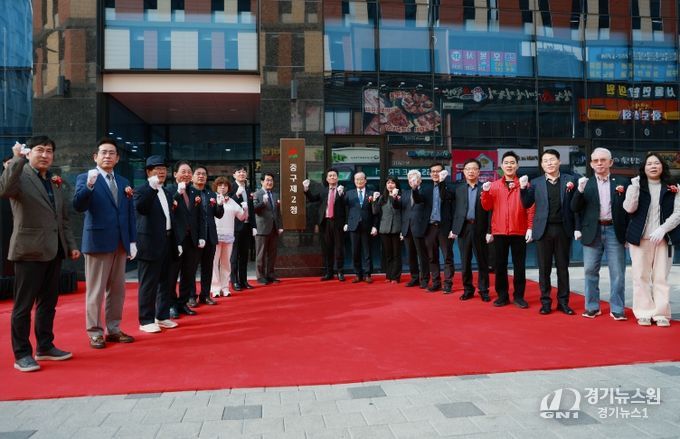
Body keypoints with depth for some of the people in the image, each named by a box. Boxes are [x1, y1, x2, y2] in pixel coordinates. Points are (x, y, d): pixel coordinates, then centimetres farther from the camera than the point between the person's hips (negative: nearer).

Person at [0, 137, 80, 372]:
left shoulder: (55, 181, 15)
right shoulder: (20, 176, -5)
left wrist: (71, 245, 14)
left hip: (53, 251, 7)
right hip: (30, 250, -7)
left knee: (48, 303, 14)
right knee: (23, 305, 2)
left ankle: (45, 346, 25)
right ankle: (22, 354, 11)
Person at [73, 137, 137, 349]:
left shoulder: (124, 182, 14)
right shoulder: (85, 178, 0)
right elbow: (78, 206, -15)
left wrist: (132, 241, 8)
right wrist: (89, 186, -32)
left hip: (120, 243, 5)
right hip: (98, 242, -5)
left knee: (117, 290, 10)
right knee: (96, 291, 1)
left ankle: (113, 329, 20)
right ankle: (95, 333, 10)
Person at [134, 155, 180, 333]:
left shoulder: (167, 193, 17)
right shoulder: (142, 190, -5)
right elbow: (139, 208, -27)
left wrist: (177, 242, 16)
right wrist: (152, 187, -31)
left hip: (167, 243, 8)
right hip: (150, 244, -7)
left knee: (165, 282, 13)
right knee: (148, 284, -2)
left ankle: (163, 316, 23)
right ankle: (146, 320, 7)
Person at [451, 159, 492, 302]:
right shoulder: (458, 188, 10)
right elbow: (455, 210, 8)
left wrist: (490, 231, -8)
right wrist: (454, 229, 3)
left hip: (480, 229, -2)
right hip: (463, 228, 2)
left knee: (482, 262, 4)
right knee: (465, 262, 8)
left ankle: (483, 290, 15)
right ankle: (468, 289, 19)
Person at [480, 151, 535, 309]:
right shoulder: (493, 185, 7)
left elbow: (531, 207, 0)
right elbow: (487, 207, 2)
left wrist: (530, 227, -8)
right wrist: (485, 192, -14)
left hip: (519, 231, -1)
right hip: (499, 231, 2)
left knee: (519, 265, 5)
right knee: (500, 265, 6)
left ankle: (519, 296, 15)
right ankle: (502, 295, 16)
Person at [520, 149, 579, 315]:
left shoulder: (570, 180, 4)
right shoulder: (535, 183, 5)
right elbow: (527, 204, 3)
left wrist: (577, 227, -2)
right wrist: (523, 188, -11)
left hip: (563, 229, 0)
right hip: (543, 230, 0)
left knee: (563, 267, 8)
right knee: (544, 268, 5)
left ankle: (563, 301, 17)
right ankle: (545, 302, 14)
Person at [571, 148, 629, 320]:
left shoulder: (622, 182, 6)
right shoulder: (585, 183, 6)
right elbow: (575, 209, -2)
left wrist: (628, 234, -4)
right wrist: (580, 191, -18)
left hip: (614, 231, 0)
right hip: (592, 232, 1)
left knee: (617, 272, 3)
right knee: (590, 271, 6)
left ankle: (617, 309, 12)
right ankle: (592, 307, 17)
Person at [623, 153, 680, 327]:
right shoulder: (636, 186, 7)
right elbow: (630, 208, -8)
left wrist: (663, 229, -12)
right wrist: (635, 186, -16)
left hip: (664, 238, 1)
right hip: (640, 238, 0)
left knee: (661, 277, 0)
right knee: (641, 277, 0)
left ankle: (661, 314, 6)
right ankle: (644, 313, 5)